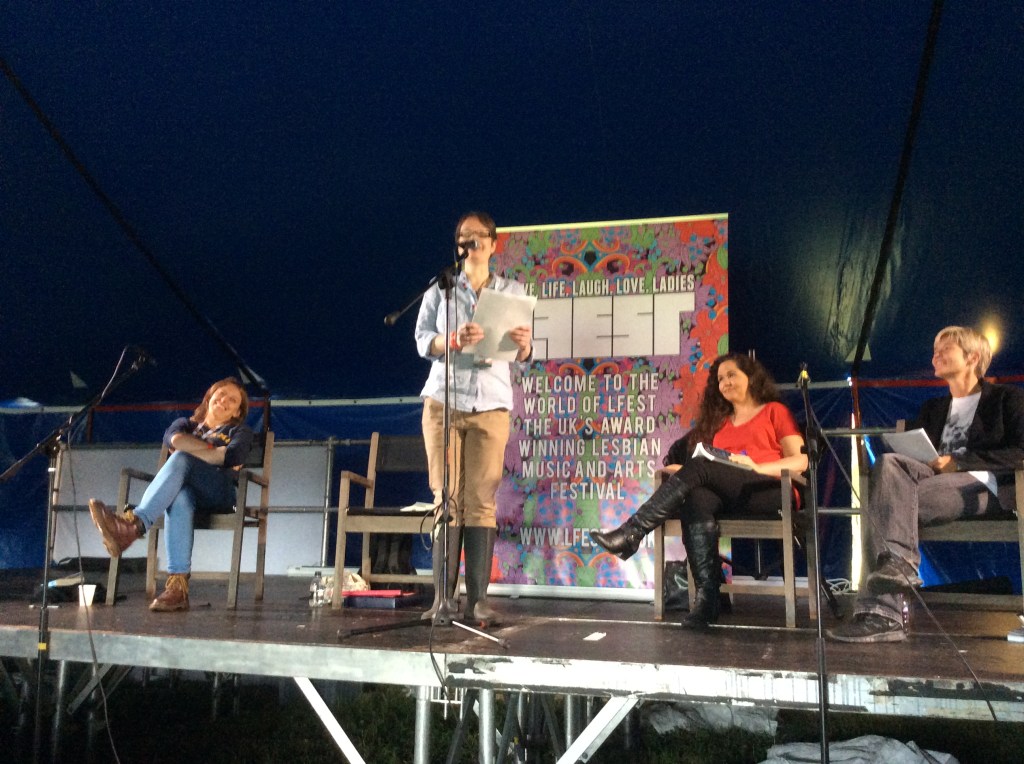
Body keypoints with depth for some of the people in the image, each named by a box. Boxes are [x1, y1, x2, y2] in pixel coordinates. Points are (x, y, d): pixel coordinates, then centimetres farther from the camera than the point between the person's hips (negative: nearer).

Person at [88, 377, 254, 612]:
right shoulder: (186, 423, 32)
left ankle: (134, 522, -49)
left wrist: (188, 448, 0)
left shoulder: (240, 432, 24)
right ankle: (177, 586, -49)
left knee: (180, 459, -33)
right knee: (179, 500, -39)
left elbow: (233, 457, -2)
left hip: (218, 493, -2)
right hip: (184, 488, 2)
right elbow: (174, 438, 4)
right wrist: (215, 452, -1)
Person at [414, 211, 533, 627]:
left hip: (491, 404, 1)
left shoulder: (513, 291, 14)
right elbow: (422, 340, 2)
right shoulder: (440, 288, 12)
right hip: (444, 400, 0)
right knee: (447, 498, -4)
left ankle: (477, 599, -4)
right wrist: (454, 339, -18)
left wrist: (524, 344, -14)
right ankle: (442, 596, -2)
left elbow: (522, 357, 9)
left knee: (482, 500, -5)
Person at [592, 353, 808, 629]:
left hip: (770, 490, -4)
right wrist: (683, 471, -5)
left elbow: (801, 461, 5)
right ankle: (707, 596, -40)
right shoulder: (719, 421, 30)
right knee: (696, 499, -33)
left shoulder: (775, 411, 17)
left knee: (699, 467, -29)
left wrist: (756, 467, -11)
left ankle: (631, 534, -36)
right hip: (727, 494, 4)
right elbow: (714, 466, 18)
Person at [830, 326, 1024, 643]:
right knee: (888, 462, -33)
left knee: (886, 503, -33)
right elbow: (908, 449, 22)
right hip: (934, 480, 5)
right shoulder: (932, 409, 33)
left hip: (982, 485, -4)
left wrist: (958, 461, -10)